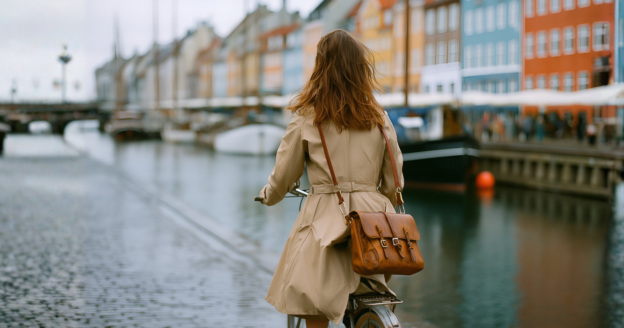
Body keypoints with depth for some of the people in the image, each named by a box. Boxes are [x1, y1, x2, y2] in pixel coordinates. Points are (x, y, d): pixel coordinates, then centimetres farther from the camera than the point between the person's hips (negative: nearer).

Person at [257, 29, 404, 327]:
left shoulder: (307, 118, -1)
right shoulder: (379, 118, 7)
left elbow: (284, 175, 7)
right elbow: (393, 179, 11)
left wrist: (268, 196, 28)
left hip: (326, 217, -3)